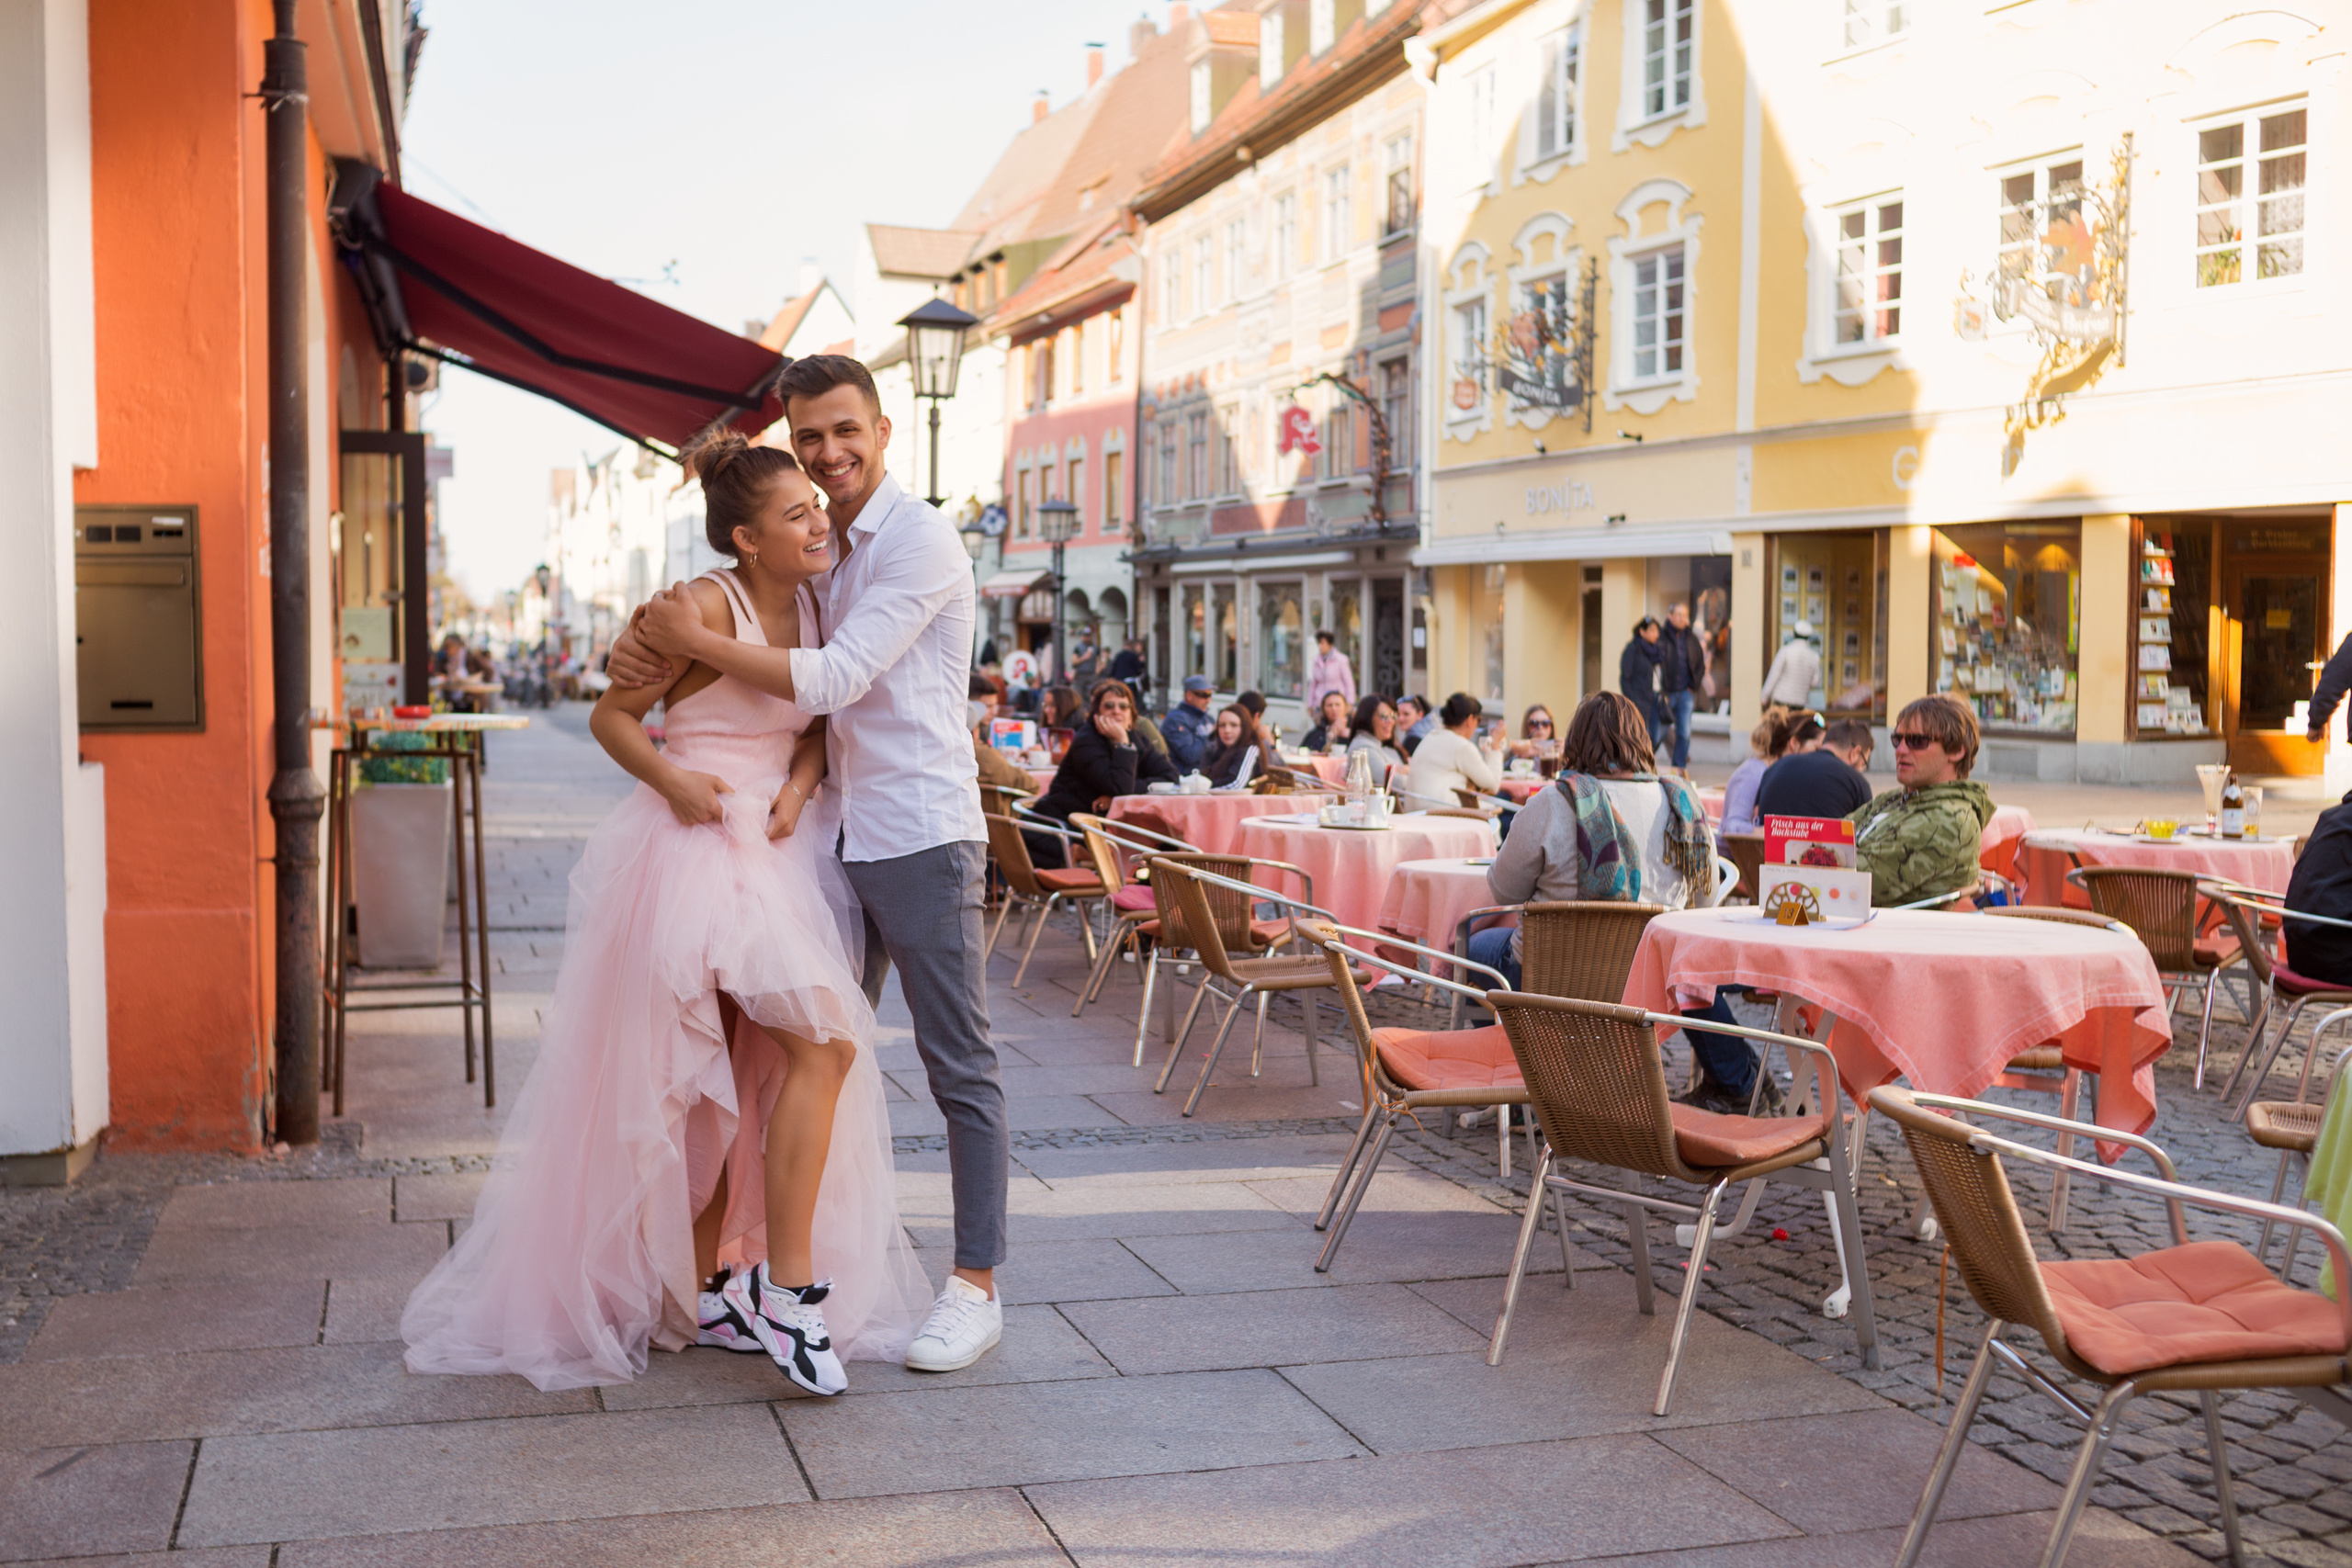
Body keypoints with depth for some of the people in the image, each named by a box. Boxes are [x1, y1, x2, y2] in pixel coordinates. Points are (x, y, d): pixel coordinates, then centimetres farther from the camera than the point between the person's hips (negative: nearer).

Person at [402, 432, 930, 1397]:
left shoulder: (807, 604, 7)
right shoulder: (705, 607, -14)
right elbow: (610, 715, -9)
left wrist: (800, 784, -6)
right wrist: (672, 780, -25)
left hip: (772, 855, 8)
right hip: (695, 852, -8)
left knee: (733, 1083, 13)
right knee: (825, 1046, -14)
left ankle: (707, 1291, 25)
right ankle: (787, 1287, -5)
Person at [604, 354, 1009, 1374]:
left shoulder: (918, 539, -11)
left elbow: (833, 682, -19)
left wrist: (695, 641, -14)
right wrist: (651, 643, -3)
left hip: (922, 836, -8)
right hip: (840, 837, 8)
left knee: (958, 1065, -2)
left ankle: (976, 1287, 5)